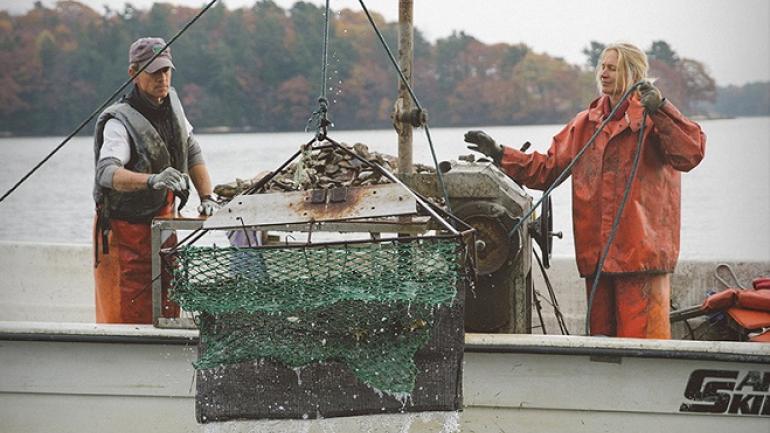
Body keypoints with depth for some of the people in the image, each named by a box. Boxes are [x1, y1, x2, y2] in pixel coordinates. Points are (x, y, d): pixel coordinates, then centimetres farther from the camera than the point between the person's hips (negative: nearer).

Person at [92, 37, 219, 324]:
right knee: (123, 317, -9)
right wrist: (152, 180, -52)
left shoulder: (171, 102, 4)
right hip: (124, 229, -7)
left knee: (167, 310, 7)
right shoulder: (120, 122, -20)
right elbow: (107, 172, -36)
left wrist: (207, 197, 7)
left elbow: (192, 151, 17)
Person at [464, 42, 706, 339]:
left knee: (640, 338, -10)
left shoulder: (654, 118, -2)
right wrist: (500, 154, 13)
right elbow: (548, 168, 21)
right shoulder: (585, 124, 18)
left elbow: (691, 153, -20)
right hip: (597, 253, 7)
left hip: (642, 252, -6)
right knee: (602, 336, 10)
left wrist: (659, 109, -27)